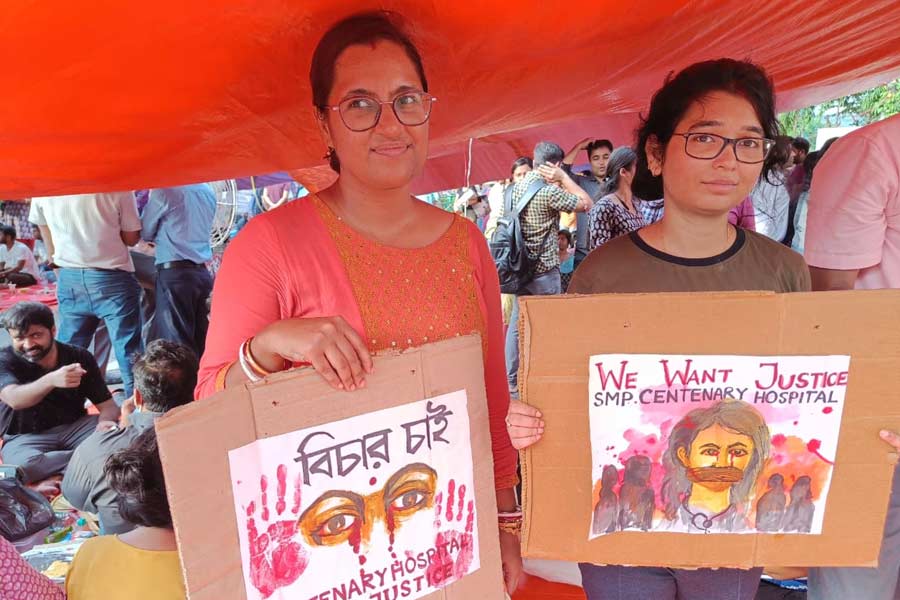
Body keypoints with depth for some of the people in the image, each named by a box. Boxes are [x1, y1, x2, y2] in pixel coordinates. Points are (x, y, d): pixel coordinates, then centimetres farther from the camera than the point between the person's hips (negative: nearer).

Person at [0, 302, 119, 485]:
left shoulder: (80, 358, -3)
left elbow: (108, 405, -4)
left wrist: (105, 422, -29)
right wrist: (51, 380, -52)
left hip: (75, 427, 1)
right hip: (26, 437, -1)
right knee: (24, 465, -37)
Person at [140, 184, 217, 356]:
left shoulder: (165, 190, -9)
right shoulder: (207, 190, 9)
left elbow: (145, 232, 3)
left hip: (175, 273, -6)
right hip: (201, 272, 6)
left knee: (176, 343, -2)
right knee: (200, 341, 9)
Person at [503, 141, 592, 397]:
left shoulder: (517, 187, 6)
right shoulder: (550, 191, -17)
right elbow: (587, 204, -7)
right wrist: (564, 178, -5)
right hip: (544, 270, -7)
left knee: (516, 325, 12)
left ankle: (512, 383, 19)